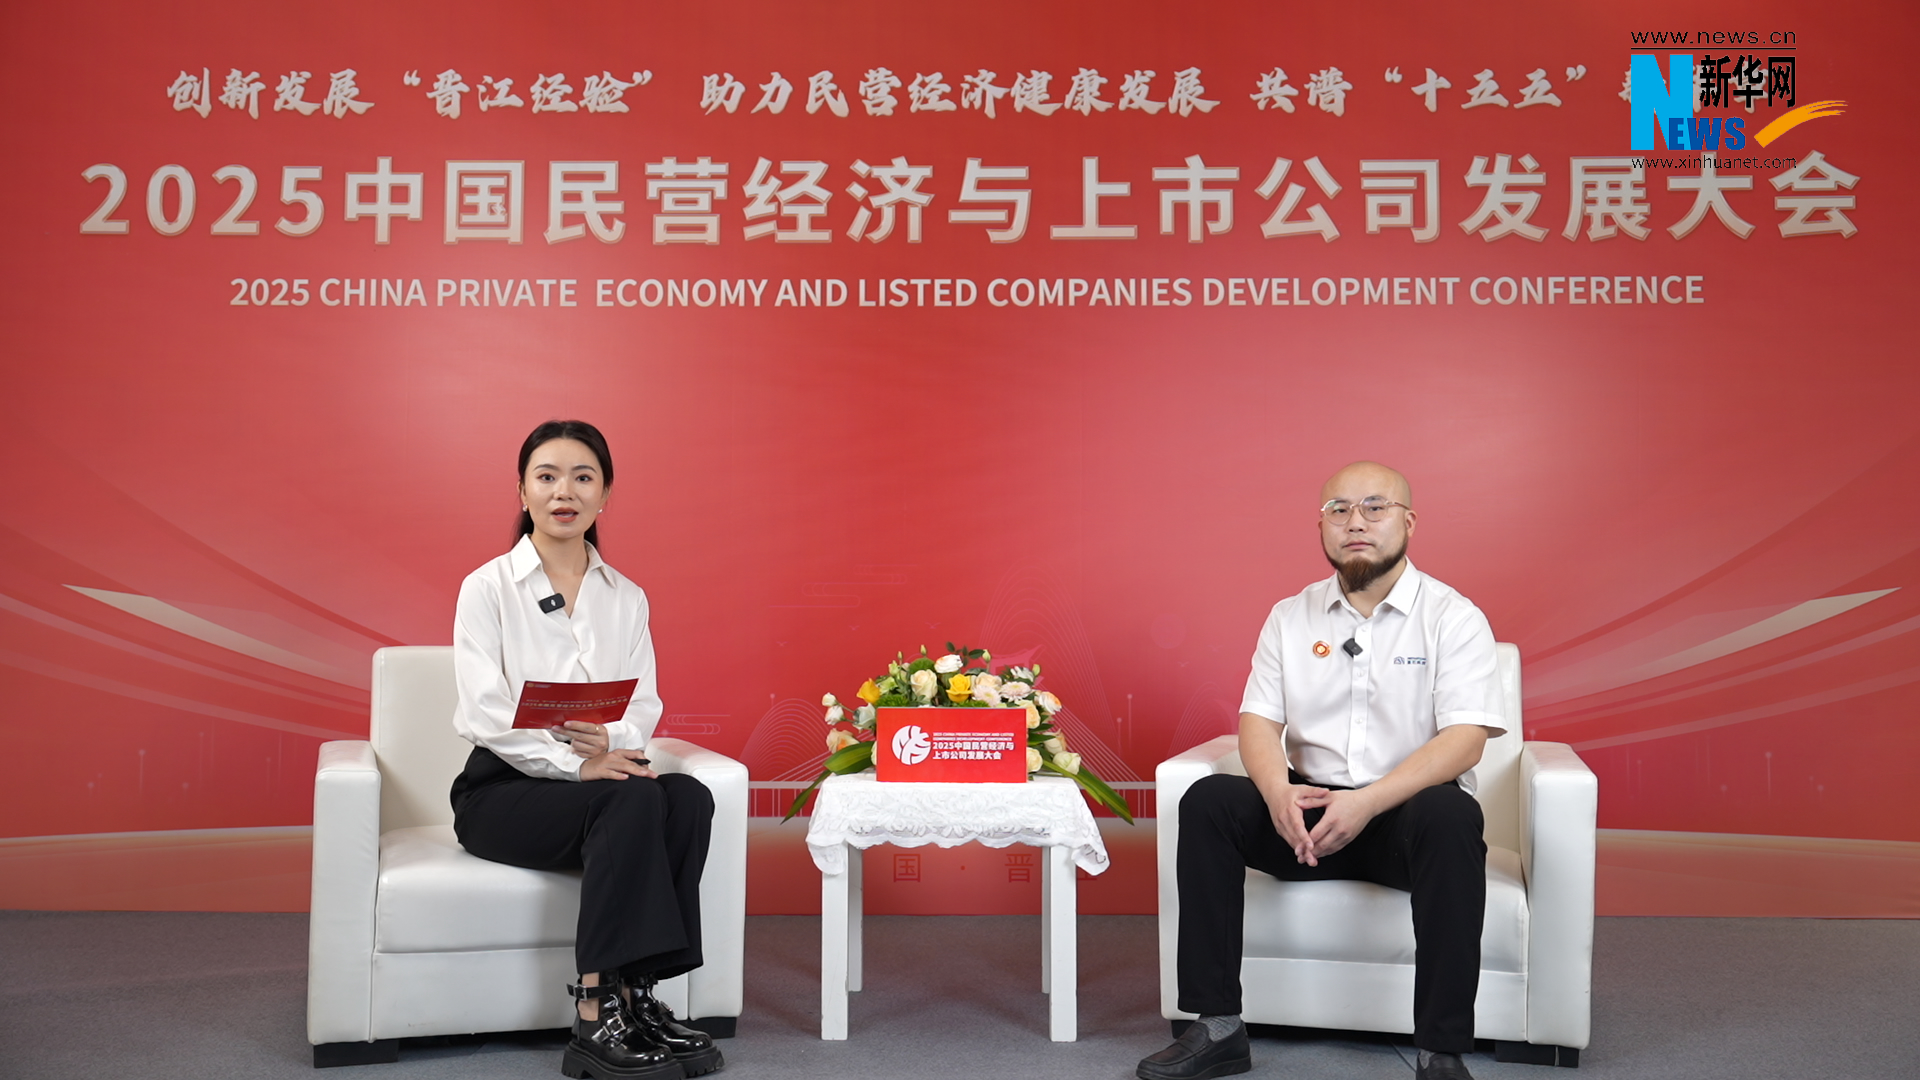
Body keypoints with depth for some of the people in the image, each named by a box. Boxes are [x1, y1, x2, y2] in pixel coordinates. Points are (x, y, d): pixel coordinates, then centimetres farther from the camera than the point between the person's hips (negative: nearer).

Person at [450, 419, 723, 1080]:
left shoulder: (626, 597, 12)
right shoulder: (488, 587, -2)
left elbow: (644, 705, 4)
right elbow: (486, 715, -12)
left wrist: (609, 739, -21)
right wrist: (574, 763, -25)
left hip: (600, 772, 4)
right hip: (502, 790, -4)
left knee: (689, 799, -28)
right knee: (634, 800, -33)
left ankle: (635, 999, -24)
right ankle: (596, 1022, -32)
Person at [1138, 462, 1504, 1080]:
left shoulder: (1453, 617, -3)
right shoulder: (1291, 617, 9)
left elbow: (1465, 739, -14)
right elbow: (1258, 720, 2)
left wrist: (1367, 802, -28)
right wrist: (1278, 791, -21)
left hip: (1406, 816, -3)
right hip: (1309, 814, 3)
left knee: (1451, 815, -36)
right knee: (1208, 801, -21)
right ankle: (1218, 1029, -18)